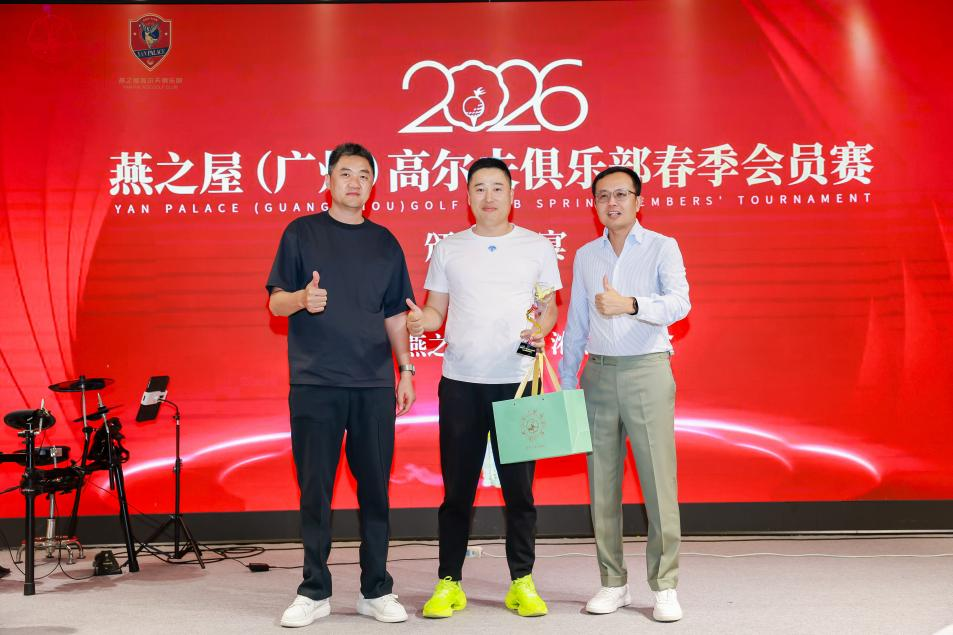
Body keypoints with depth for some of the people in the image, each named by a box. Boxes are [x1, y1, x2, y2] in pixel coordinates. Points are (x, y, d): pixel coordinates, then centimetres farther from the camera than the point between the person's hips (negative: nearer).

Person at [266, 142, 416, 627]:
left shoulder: (384, 242, 13)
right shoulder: (302, 233, 6)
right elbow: (275, 301, 2)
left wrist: (406, 369, 8)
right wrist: (302, 298, -20)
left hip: (374, 385, 2)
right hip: (314, 383, -2)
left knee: (375, 487, 5)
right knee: (315, 489, 1)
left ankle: (376, 590, 15)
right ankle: (314, 591, 13)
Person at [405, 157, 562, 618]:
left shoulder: (537, 247, 6)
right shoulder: (448, 249, 8)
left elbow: (550, 307, 10)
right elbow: (436, 310, 9)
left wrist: (541, 329, -11)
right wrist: (420, 320, -13)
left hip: (516, 381, -1)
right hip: (460, 382, 1)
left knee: (519, 485, 3)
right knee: (457, 487, 5)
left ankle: (522, 583, 15)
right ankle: (449, 583, 15)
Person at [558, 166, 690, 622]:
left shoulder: (662, 247, 0)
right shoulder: (585, 256, 14)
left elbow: (679, 303, -16)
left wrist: (629, 304, -32)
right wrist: (565, 383, 11)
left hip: (647, 371, -4)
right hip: (599, 374, 4)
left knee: (659, 482, -4)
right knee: (602, 485, 6)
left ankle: (664, 587, 6)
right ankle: (613, 584, 17)